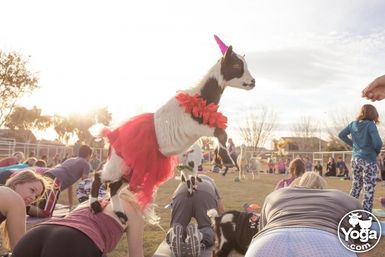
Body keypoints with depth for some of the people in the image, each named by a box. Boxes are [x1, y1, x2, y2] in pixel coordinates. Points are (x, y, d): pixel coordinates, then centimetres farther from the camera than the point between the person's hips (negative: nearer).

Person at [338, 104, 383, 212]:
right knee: (369, 189, 4)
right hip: (368, 160, -6)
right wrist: (377, 151, -3)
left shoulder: (353, 124, 2)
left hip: (355, 159, 6)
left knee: (356, 185, 19)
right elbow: (378, 143, -23)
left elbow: (341, 135, 12)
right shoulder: (370, 125, -16)